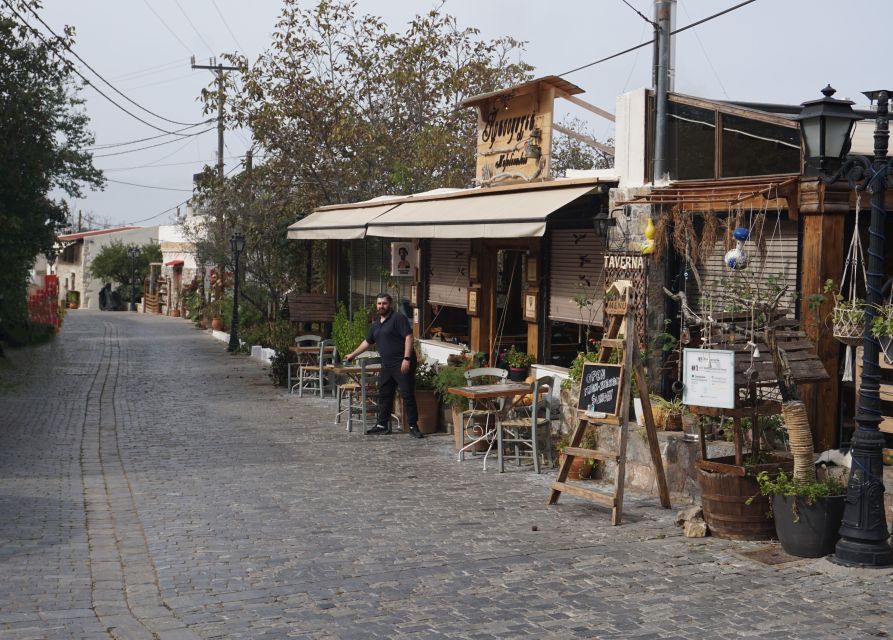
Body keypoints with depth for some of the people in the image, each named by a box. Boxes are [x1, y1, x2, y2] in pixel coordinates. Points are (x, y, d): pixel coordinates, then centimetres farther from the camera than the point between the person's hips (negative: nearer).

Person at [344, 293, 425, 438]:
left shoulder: (398, 318, -8)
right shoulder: (375, 325, 17)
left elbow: (408, 337, -15)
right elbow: (367, 342, 30)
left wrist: (406, 359, -22)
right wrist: (353, 354, 35)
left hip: (403, 364, -8)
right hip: (387, 365, 8)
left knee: (408, 395, -7)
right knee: (384, 395, 11)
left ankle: (413, 426, -2)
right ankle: (382, 425, 20)